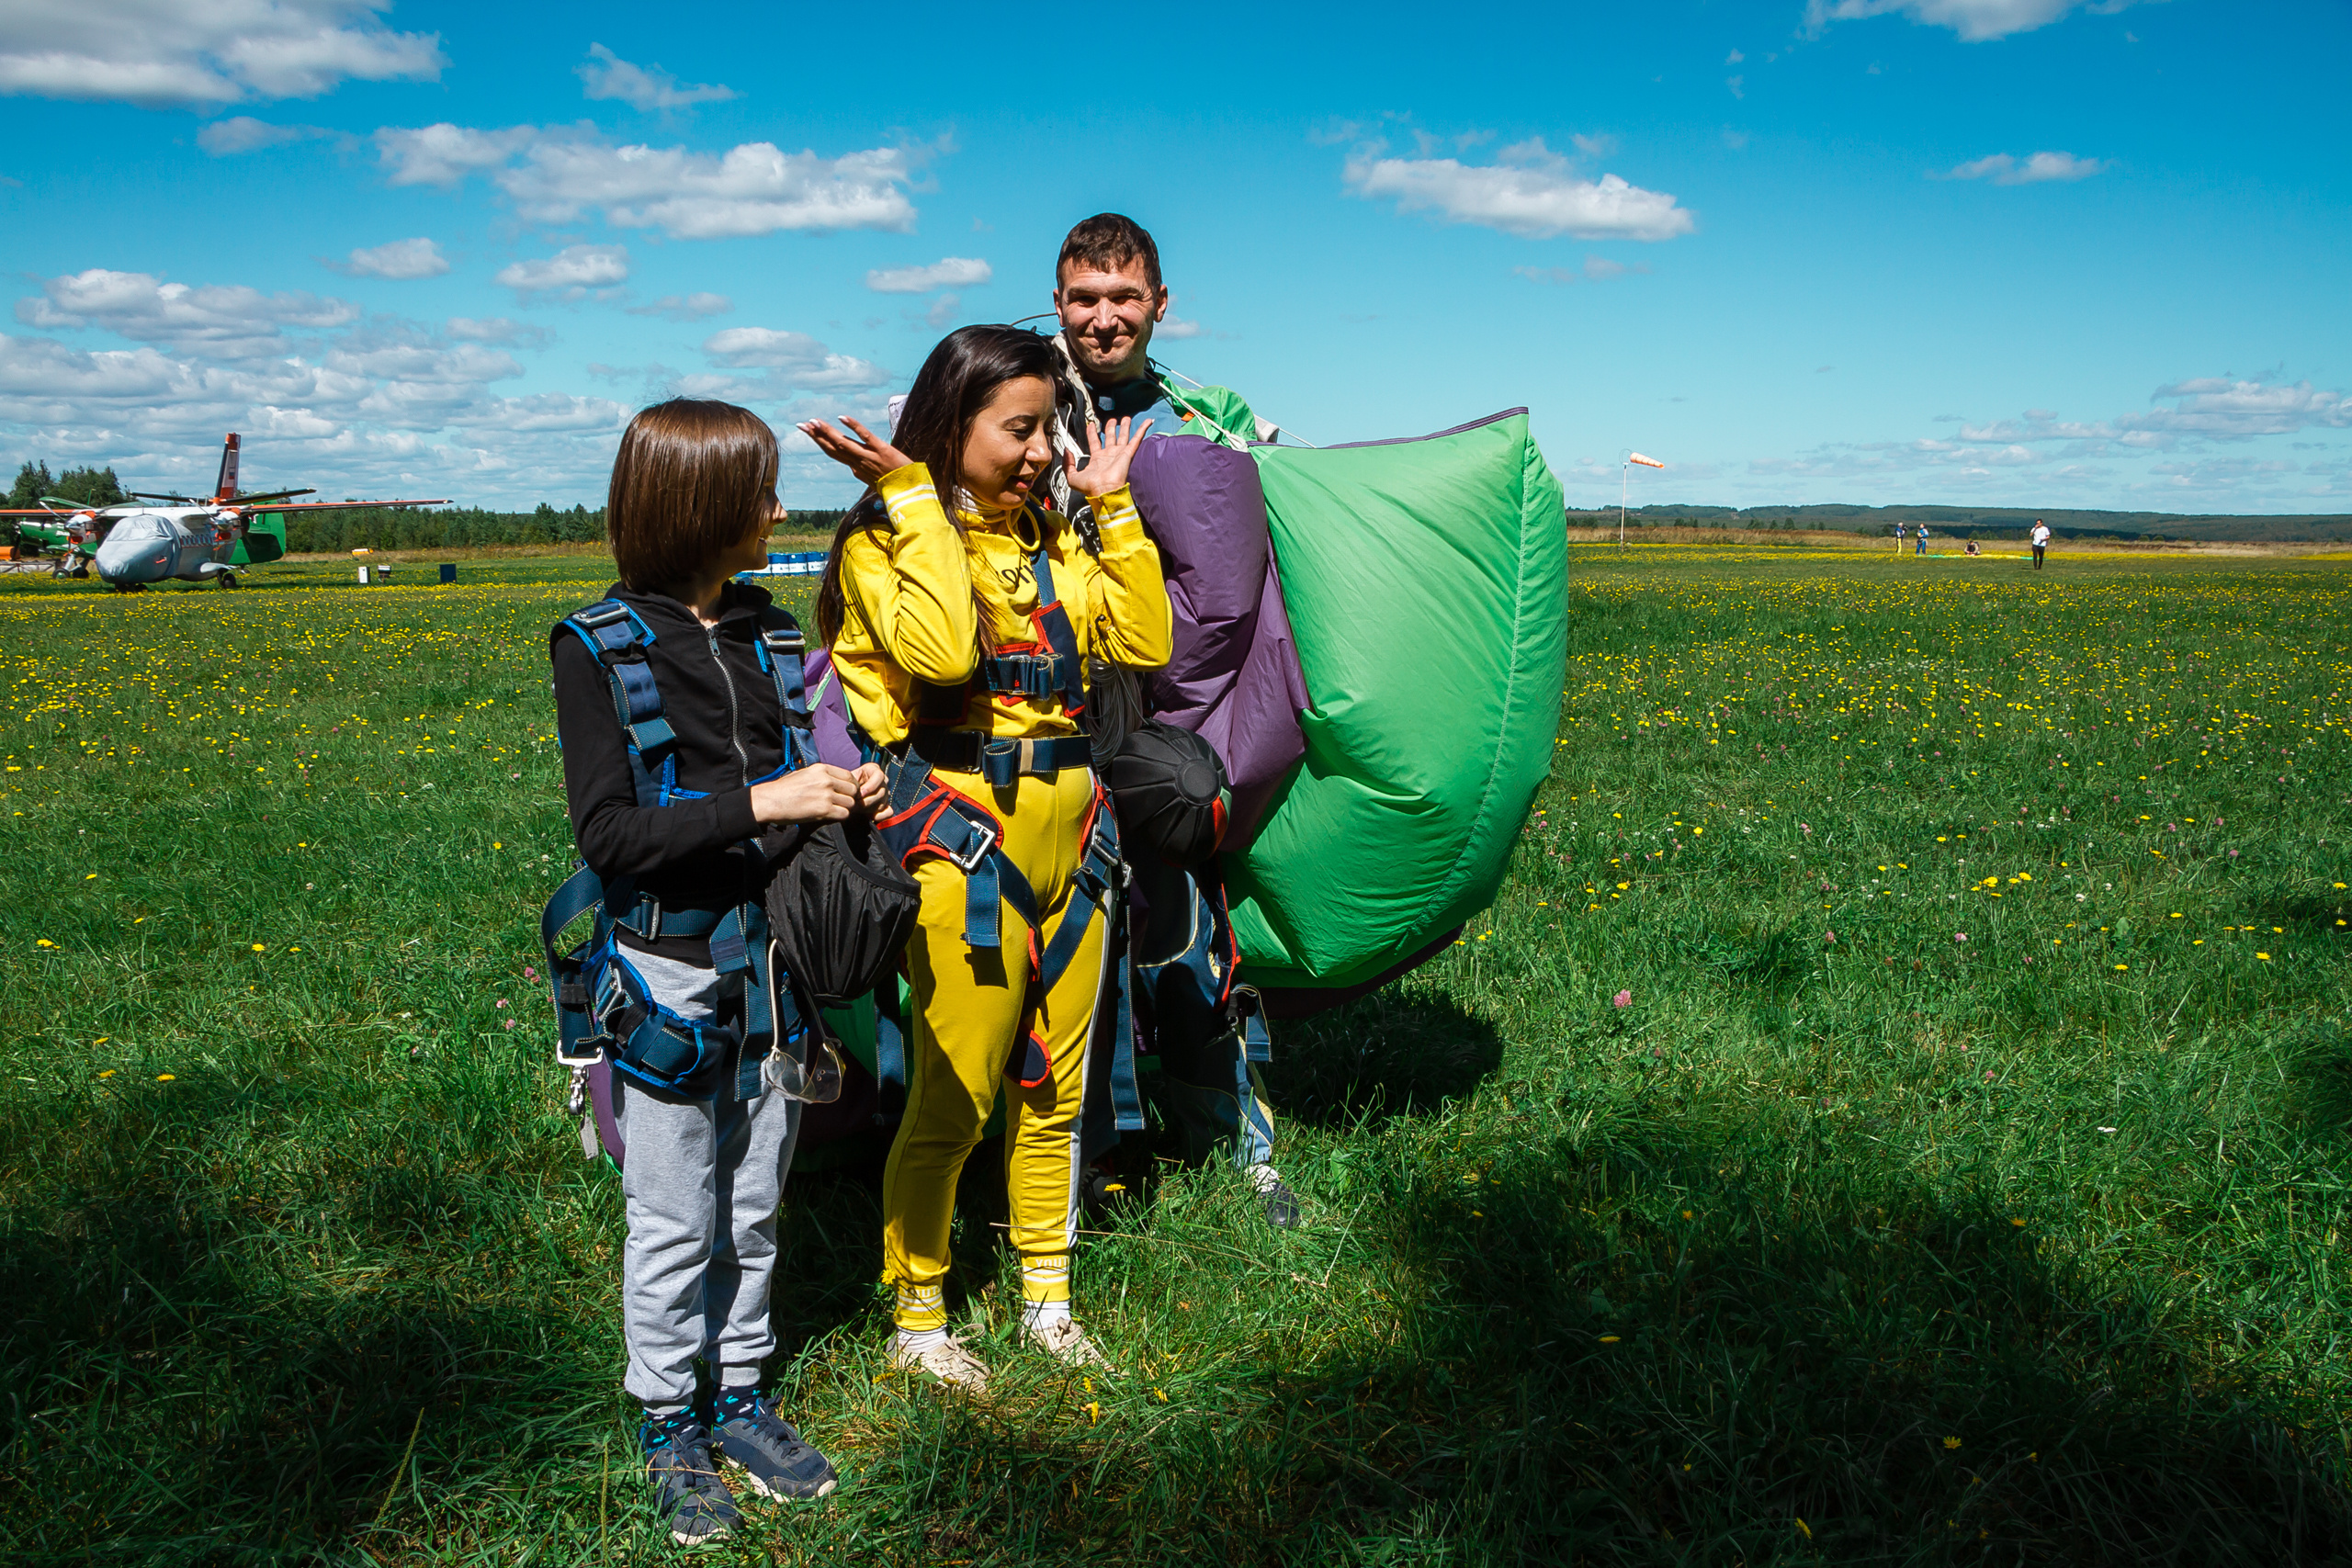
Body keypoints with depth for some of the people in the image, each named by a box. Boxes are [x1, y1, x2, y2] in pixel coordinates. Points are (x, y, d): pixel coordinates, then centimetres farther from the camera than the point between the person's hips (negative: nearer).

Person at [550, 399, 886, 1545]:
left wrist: (839, 793, -5)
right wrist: (759, 805, -24)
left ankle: (740, 1397, 34)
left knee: (755, 1202, 16)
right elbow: (607, 835, -17)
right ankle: (669, 1425, 28)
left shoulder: (765, 632, 5)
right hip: (667, 970, -5)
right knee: (673, 1219, 8)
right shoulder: (597, 648, -11)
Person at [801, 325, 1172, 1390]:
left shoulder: (1048, 536, 13)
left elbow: (1144, 643, 4)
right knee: (951, 1102, 0)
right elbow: (943, 651, -26)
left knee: (1053, 1092, 15)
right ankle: (916, 1322, 19)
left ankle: (1046, 1299, 31)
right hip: (963, 839, -6)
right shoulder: (888, 538, -6)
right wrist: (914, 496, -19)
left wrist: (1114, 507, 5)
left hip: (1069, 833, 6)